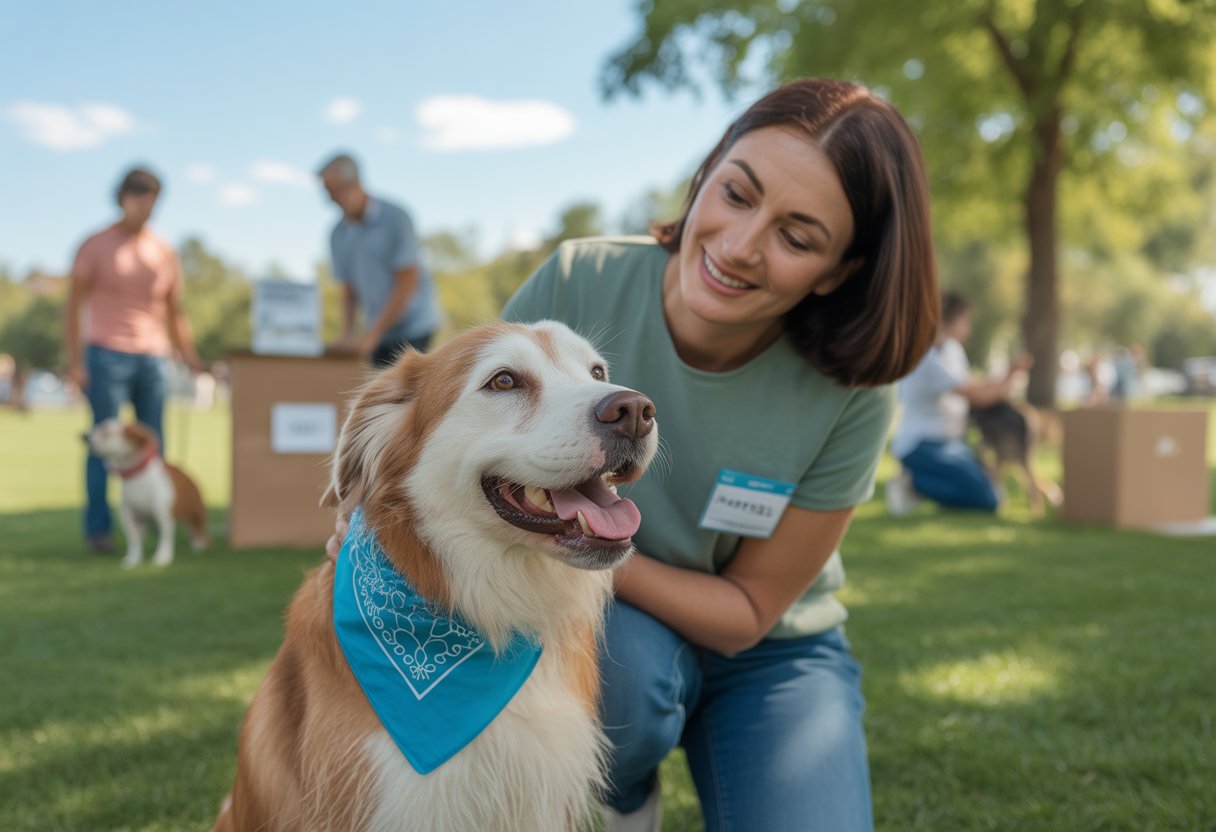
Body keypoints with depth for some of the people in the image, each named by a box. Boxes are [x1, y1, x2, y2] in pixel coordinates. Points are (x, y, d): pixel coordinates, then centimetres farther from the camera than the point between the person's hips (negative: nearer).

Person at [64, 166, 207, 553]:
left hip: (154, 357, 3)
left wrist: (191, 358, 9)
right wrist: (75, 361, -7)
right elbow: (72, 307, 2)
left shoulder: (164, 252, 14)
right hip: (107, 355, -3)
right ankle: (99, 528, 0)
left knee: (153, 445, 1)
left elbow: (174, 311, 19)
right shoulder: (95, 246, 3)